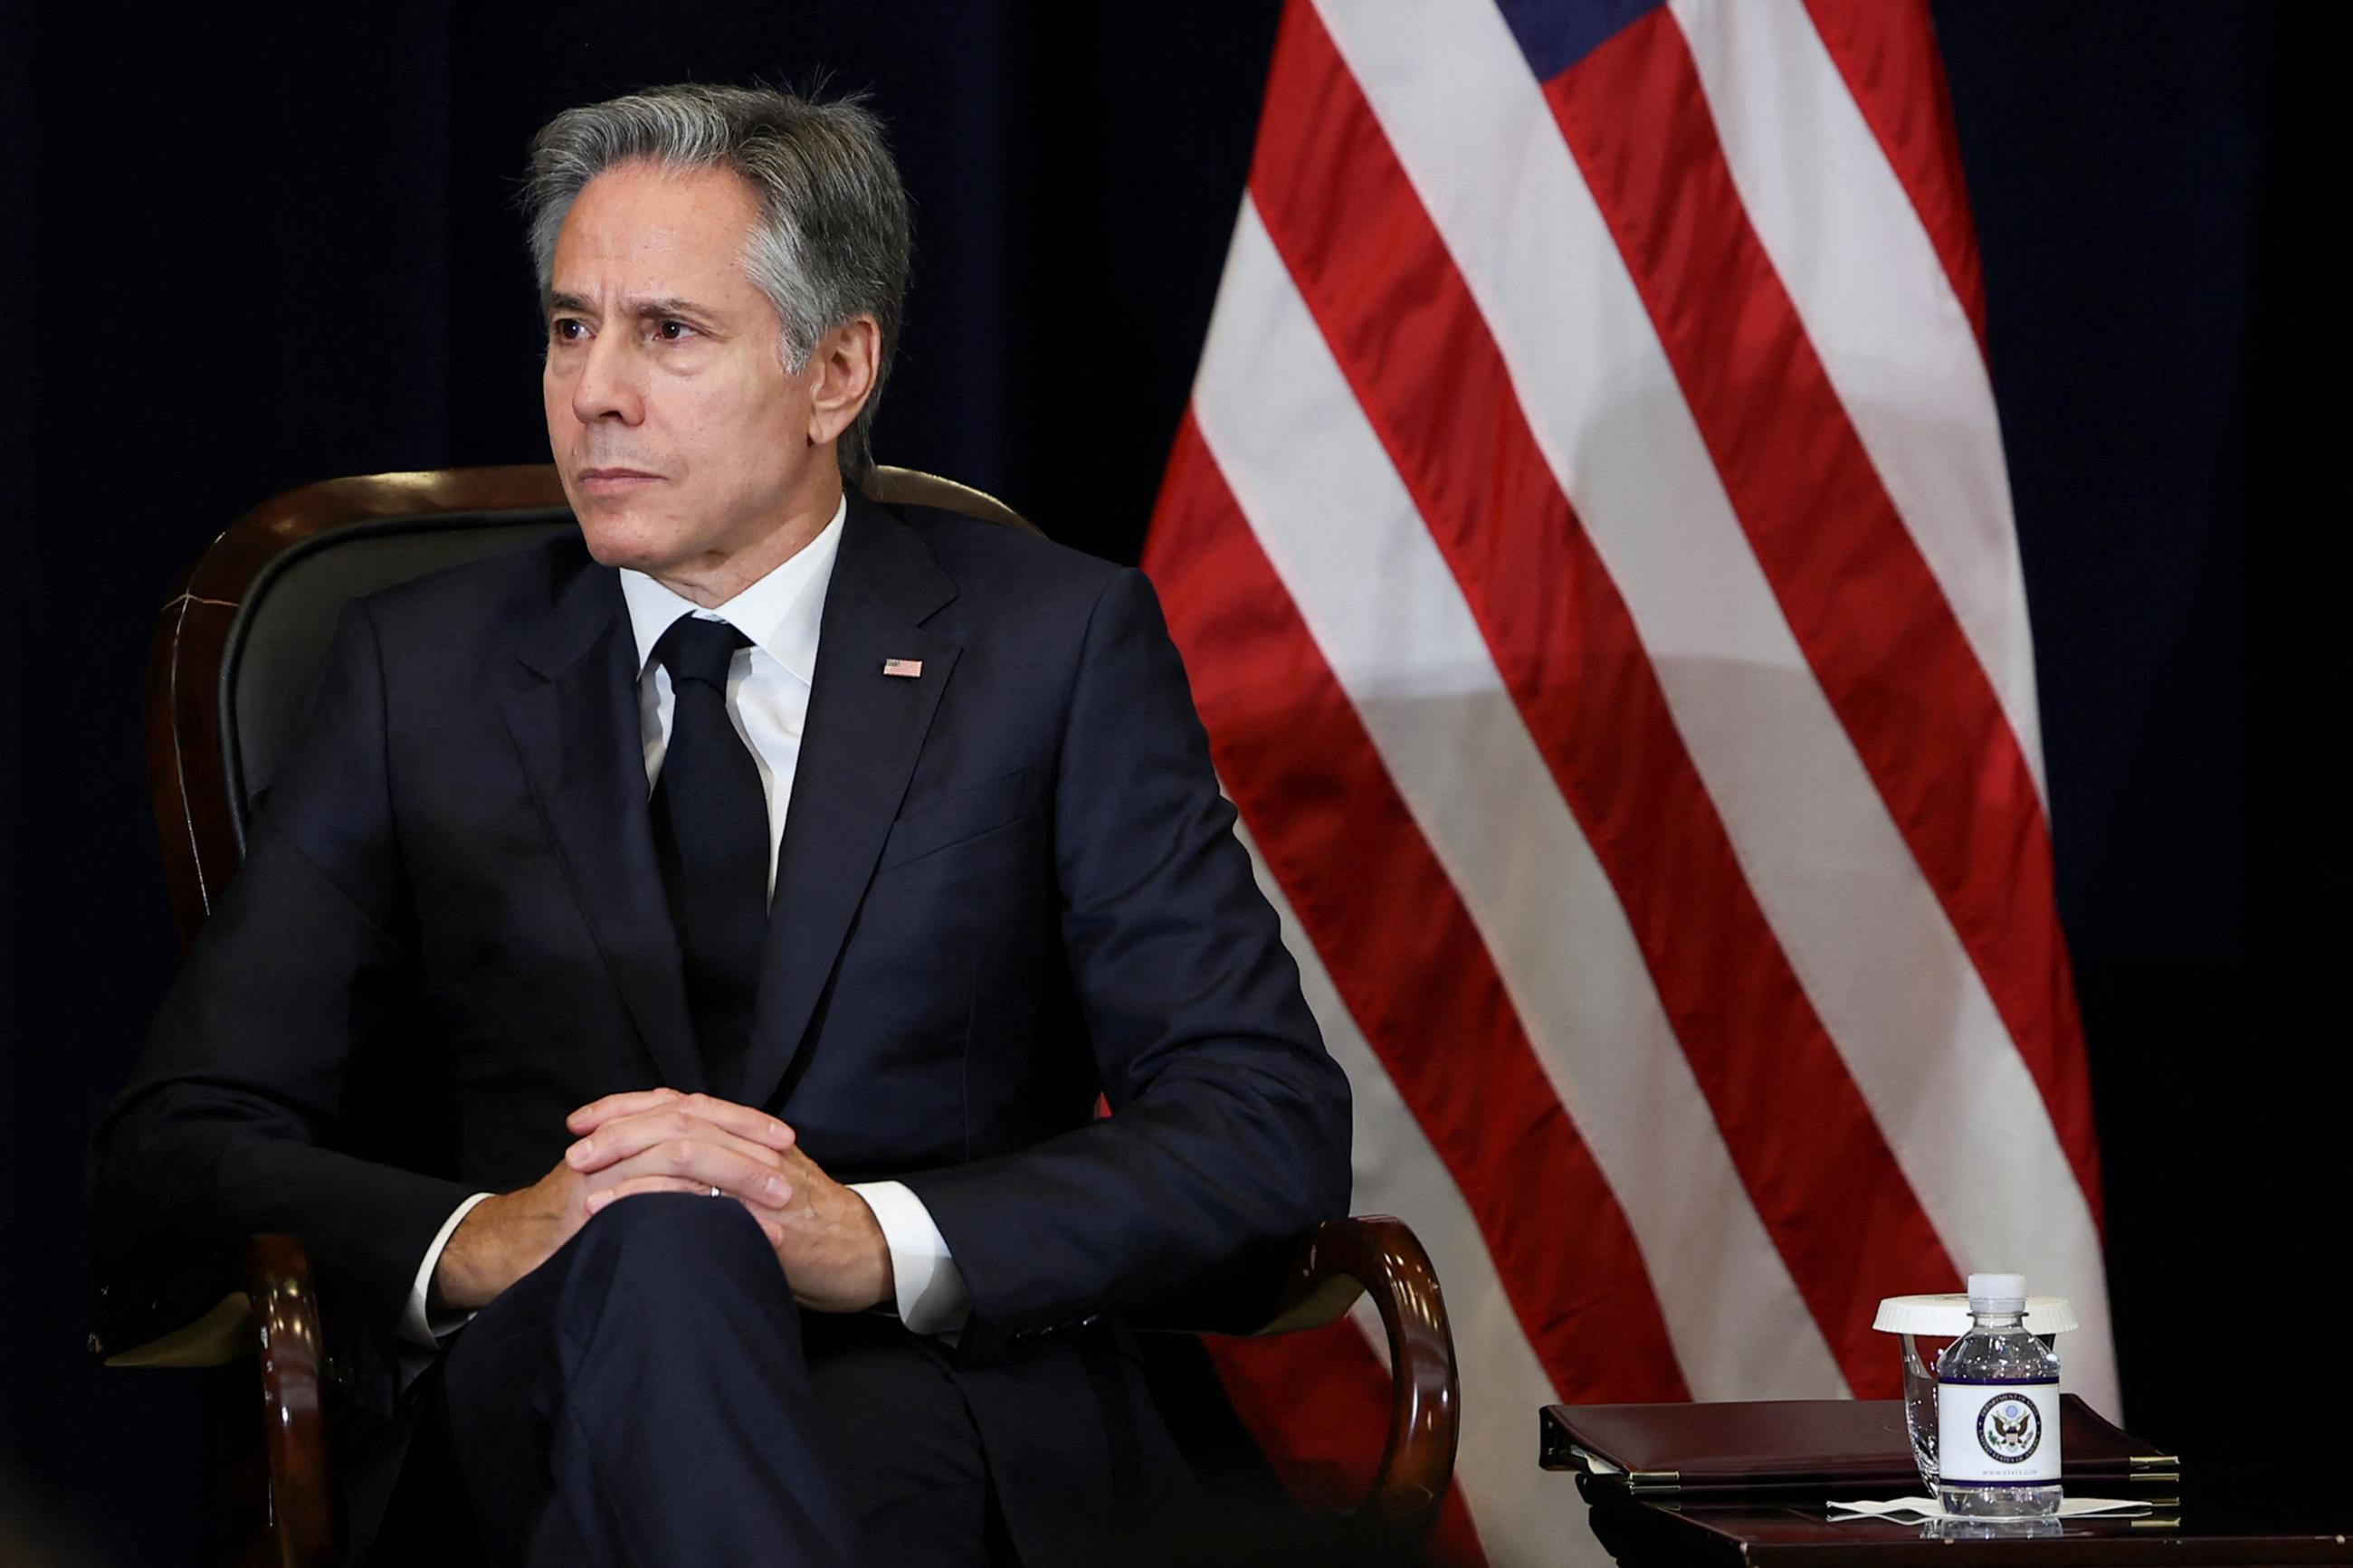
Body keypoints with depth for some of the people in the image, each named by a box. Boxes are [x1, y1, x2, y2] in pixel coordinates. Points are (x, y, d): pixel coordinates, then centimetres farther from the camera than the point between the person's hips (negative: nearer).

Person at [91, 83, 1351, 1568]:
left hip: (928, 1402, -2)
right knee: (655, 1252, -35)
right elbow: (172, 1155, 9)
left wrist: (875, 1239, -16)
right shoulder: (424, 669, 15)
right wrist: (475, 1244, -13)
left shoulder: (1055, 646, 9)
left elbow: (1272, 1127, 1)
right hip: (529, 1406, 3)